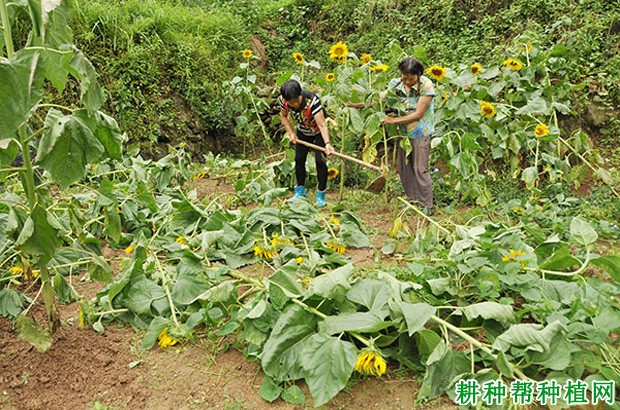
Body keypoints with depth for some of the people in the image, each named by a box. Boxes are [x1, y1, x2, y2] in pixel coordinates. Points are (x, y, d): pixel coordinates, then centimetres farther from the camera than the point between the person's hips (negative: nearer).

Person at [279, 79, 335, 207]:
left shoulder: (312, 100, -39)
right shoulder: (283, 101, -24)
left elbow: (322, 125, -43)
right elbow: (283, 116, -1)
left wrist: (327, 143, -57)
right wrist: (291, 133, -11)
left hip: (318, 133, -5)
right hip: (302, 132, 5)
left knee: (320, 161, -10)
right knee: (299, 159, 7)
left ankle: (321, 195, 3)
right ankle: (300, 191, 24)